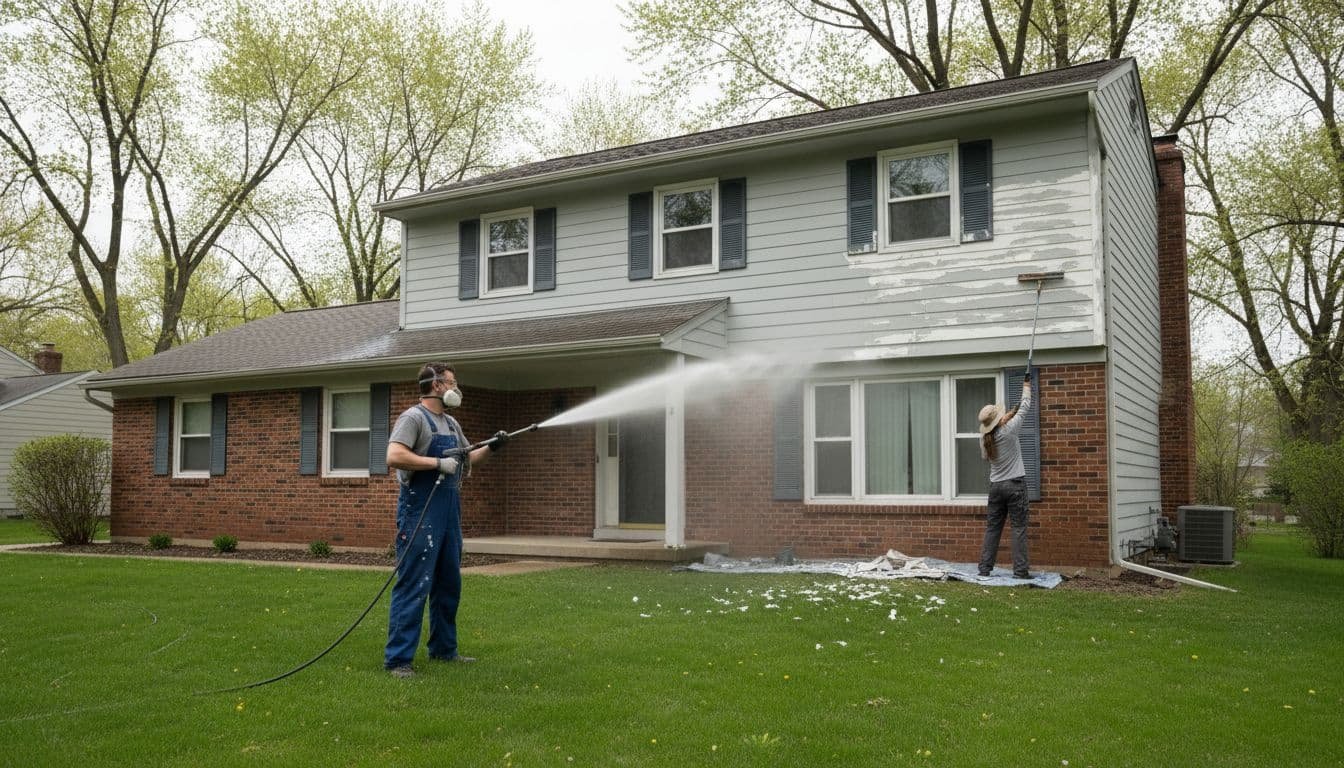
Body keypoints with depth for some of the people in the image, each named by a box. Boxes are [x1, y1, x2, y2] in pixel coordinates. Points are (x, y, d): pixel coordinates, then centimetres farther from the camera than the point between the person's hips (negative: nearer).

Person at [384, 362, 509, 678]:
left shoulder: (451, 424, 17)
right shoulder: (413, 418, -9)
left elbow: (467, 458, 30)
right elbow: (394, 457, -23)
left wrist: (491, 447, 14)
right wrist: (438, 463, -21)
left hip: (449, 514, 9)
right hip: (420, 514, -9)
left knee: (449, 585, 15)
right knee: (413, 586, -8)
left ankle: (444, 649, 28)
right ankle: (397, 658, -3)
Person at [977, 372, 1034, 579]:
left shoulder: (985, 437, 0)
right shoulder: (1009, 430, -13)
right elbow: (1024, 408, -2)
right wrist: (1026, 385, 14)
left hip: (996, 485, 5)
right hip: (1015, 484, -5)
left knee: (992, 527, 10)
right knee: (1019, 528, -1)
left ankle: (984, 568, 10)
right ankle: (1020, 570, -2)